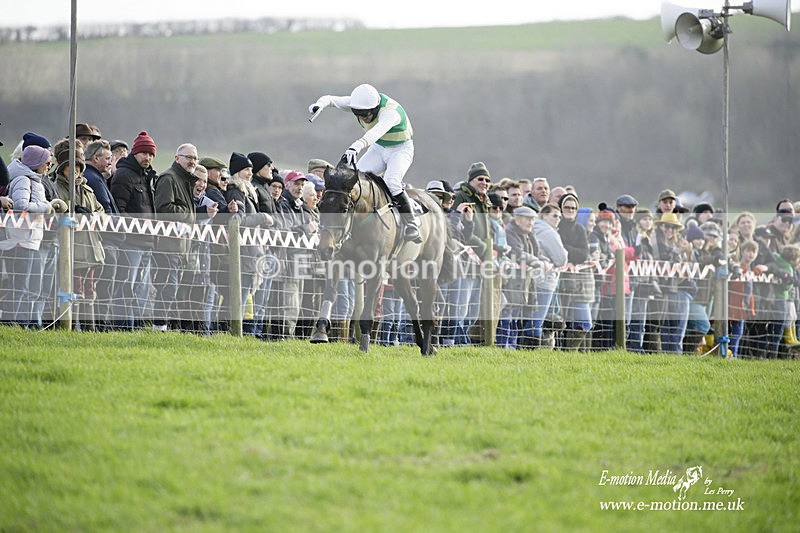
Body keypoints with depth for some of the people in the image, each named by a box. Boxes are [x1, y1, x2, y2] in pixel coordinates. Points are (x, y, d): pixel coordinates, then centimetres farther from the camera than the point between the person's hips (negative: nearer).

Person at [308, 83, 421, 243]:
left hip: (401, 150, -6)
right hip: (378, 149, 6)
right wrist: (319, 105, -41)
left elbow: (377, 131, -56)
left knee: (391, 182, -29)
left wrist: (356, 147, -73)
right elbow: (331, 99, -15)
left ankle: (411, 225, -18)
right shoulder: (358, 103, -17)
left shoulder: (390, 112, -38)